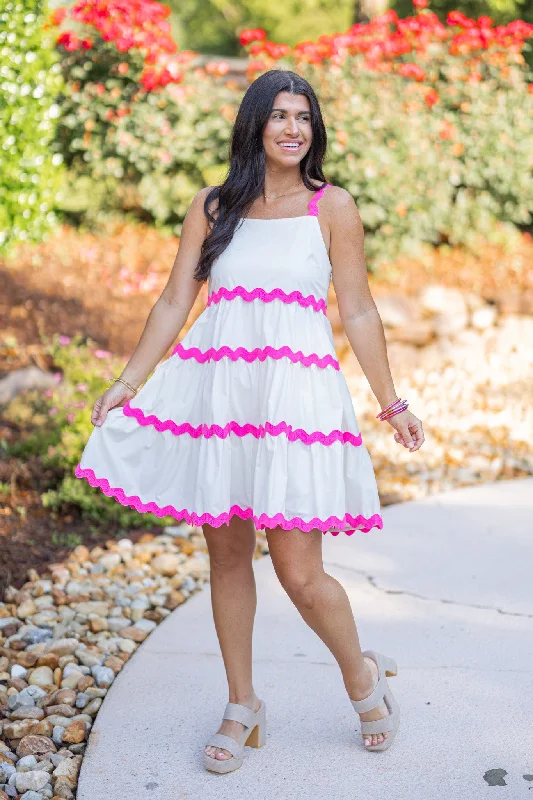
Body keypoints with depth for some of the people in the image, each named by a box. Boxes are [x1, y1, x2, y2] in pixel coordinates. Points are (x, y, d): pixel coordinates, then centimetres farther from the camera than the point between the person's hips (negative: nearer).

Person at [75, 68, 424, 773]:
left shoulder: (333, 206, 5)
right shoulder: (212, 206, 10)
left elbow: (359, 313, 7)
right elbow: (174, 304, 12)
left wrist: (392, 403, 7)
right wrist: (127, 383, 7)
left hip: (296, 392, -3)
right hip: (216, 391, 3)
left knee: (299, 570, -6)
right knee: (226, 555, 9)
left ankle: (362, 676, 23)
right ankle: (242, 708, 25)